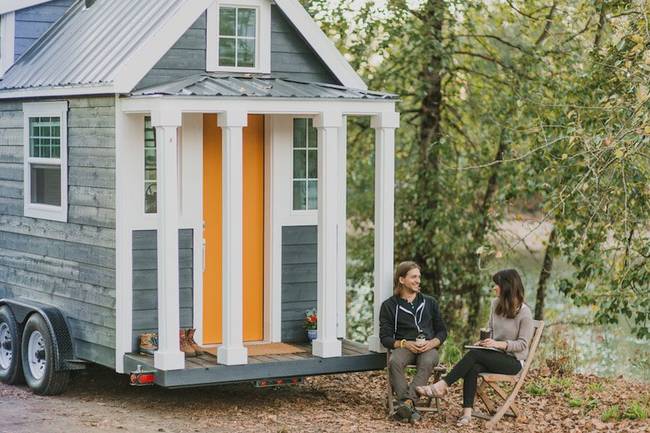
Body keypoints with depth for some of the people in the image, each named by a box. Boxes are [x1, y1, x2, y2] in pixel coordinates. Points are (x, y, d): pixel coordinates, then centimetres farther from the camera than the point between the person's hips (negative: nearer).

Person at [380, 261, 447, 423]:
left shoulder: (429, 302, 20)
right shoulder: (389, 305, 12)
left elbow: (442, 331, 18)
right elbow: (385, 337, 5)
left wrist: (431, 343, -6)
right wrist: (405, 344, -14)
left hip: (429, 347, 1)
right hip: (403, 347, -1)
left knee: (427, 362, -36)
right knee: (394, 362, -36)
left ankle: (407, 403, -47)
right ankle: (409, 407, -44)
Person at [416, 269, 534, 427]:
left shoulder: (524, 312, -11)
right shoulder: (496, 304, 9)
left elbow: (522, 344, -11)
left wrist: (499, 344, -23)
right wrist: (484, 340, 2)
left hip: (513, 361, -5)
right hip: (494, 355, 5)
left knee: (474, 354, -30)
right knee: (473, 368, -30)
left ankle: (442, 386, -27)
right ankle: (467, 412, -36)